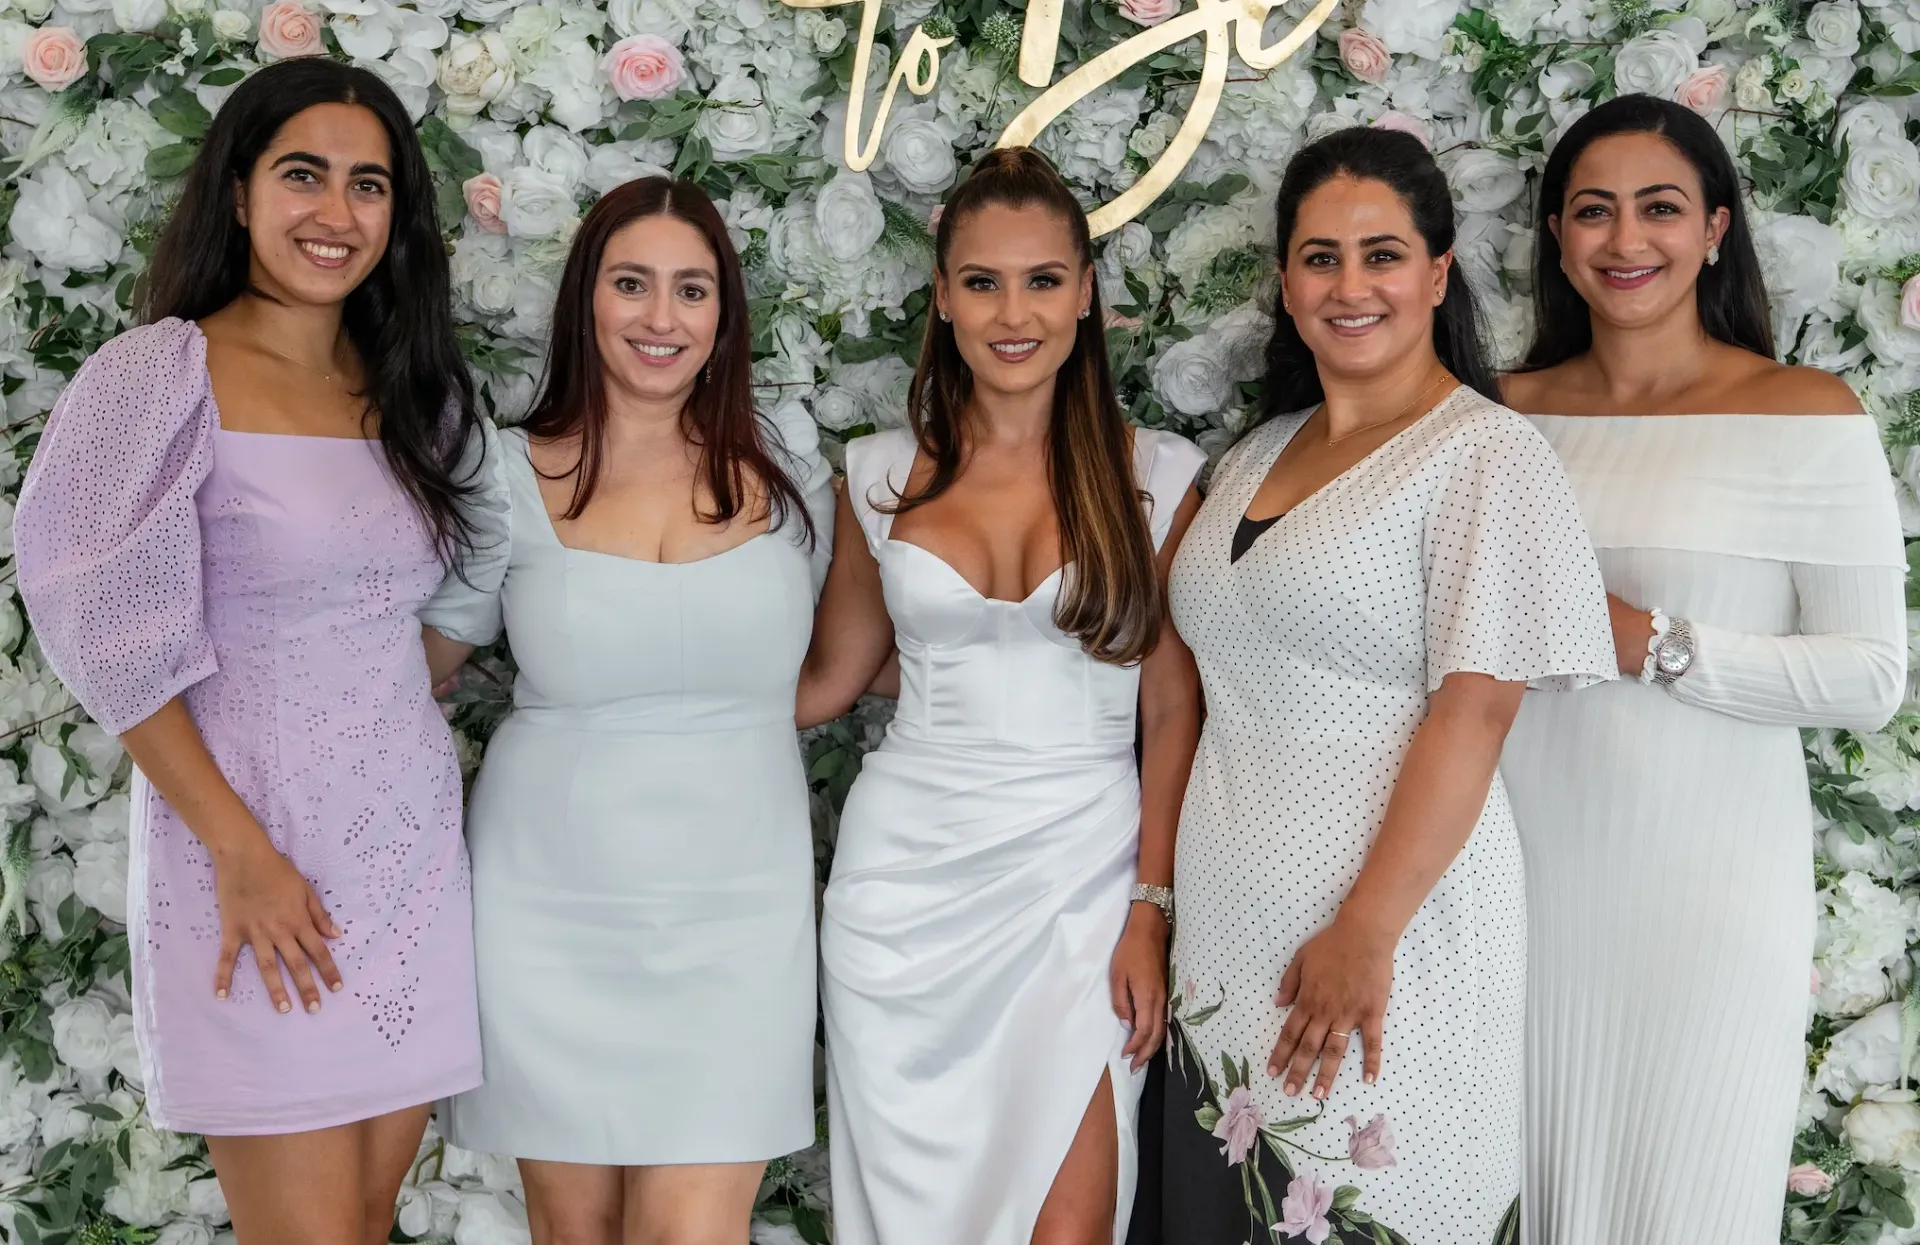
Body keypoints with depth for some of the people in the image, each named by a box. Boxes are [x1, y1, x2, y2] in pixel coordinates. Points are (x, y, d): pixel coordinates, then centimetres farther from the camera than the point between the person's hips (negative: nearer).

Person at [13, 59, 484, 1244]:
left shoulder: (411, 392, 11)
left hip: (411, 847, 5)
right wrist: (241, 853, -14)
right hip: (254, 855, -5)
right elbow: (112, 637, -10)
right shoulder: (162, 374, -7)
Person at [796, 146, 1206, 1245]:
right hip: (910, 868, 2)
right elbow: (828, 680, 12)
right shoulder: (885, 475, 5)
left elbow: (1173, 709, 0)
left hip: (1082, 872, -2)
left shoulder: (1154, 475, 0)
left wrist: (1152, 908, -6)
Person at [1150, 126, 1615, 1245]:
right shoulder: (1258, 455, 12)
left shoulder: (1488, 453, -8)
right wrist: (1156, 901, 10)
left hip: (1381, 934, -6)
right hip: (1228, 933, 7)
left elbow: (1475, 708, -16)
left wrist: (1367, 933, -21)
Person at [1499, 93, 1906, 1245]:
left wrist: (1652, 644, -17)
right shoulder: (1512, 413, 7)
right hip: (1529, 871, 4)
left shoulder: (1807, 417, -5)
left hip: (1704, 885, -3)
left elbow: (1872, 678, -10)